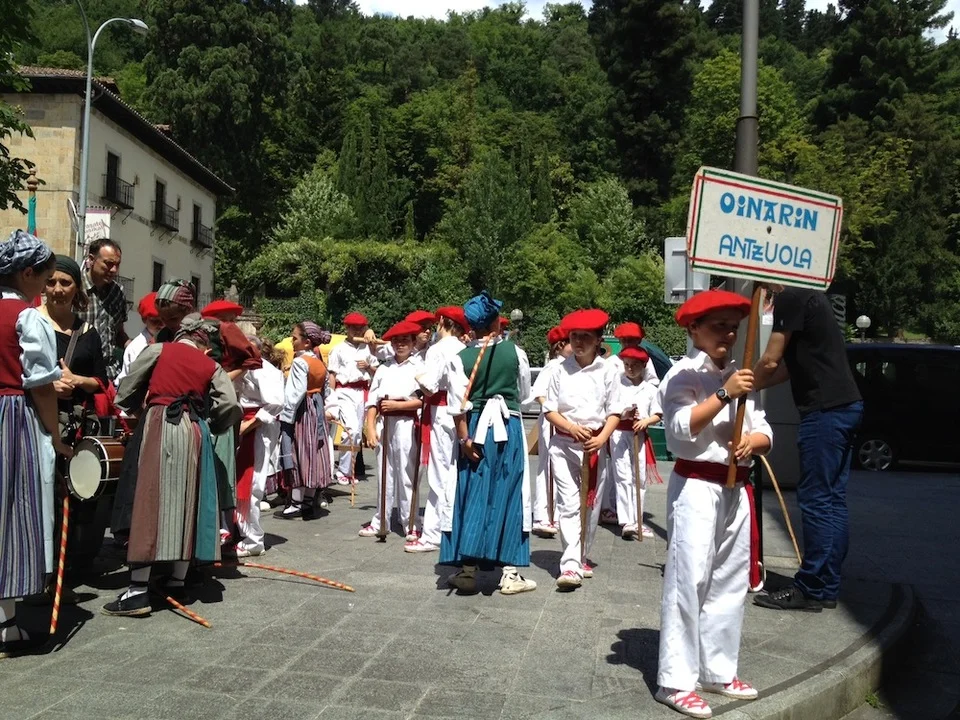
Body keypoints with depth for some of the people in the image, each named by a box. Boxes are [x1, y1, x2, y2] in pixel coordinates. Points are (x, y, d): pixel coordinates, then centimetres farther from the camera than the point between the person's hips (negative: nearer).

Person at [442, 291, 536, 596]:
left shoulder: (460, 358, -6)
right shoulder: (514, 351, -3)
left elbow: (459, 406, -11)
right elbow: (525, 392, 9)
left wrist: (465, 438, -6)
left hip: (477, 428, 0)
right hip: (509, 427, 0)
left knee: (473, 496, 7)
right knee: (508, 496, 6)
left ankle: (468, 568, 9)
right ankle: (510, 573, 10)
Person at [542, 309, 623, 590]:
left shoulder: (606, 371, -1)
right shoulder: (561, 370, -2)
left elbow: (613, 411, 1)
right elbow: (550, 410, 0)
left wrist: (602, 438, -15)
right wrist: (572, 428, -16)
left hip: (596, 445, 1)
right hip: (564, 443, -1)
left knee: (591, 503, 10)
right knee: (568, 503, -8)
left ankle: (582, 558, 27)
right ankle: (570, 566, -11)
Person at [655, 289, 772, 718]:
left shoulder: (741, 377, 14)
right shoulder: (683, 375, -8)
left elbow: (764, 432, 11)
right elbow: (681, 429, -22)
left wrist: (753, 441, -11)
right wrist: (725, 394, -25)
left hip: (735, 488, 8)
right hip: (696, 487, -7)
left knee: (730, 582, 13)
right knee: (688, 581, -6)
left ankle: (718, 671, 25)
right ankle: (676, 682, 1)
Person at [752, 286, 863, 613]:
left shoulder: (790, 297, -11)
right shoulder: (806, 296, 19)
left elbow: (770, 362, -10)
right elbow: (792, 364, 20)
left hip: (825, 410, -10)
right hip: (843, 405, 10)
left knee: (815, 499, -5)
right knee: (832, 499, 11)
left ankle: (811, 589, 1)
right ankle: (826, 586, 17)